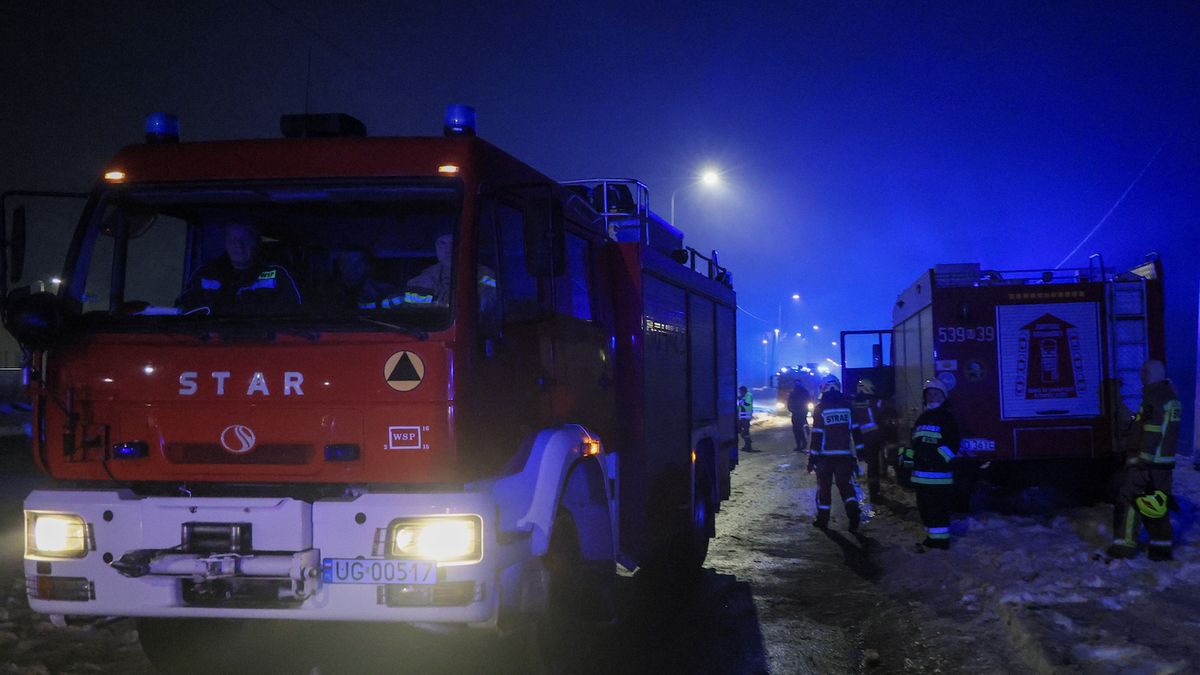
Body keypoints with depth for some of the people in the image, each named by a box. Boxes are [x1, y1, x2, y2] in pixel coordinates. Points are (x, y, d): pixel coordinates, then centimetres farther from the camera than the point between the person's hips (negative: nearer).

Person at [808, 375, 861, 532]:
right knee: (846, 485, 8)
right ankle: (853, 514, -11)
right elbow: (855, 432, 4)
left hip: (825, 455, -2)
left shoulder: (821, 408, -8)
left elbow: (816, 435, -9)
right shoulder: (848, 405, 1)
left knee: (824, 487, 10)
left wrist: (812, 458, -4)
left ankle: (822, 519, 16)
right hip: (844, 454, 2)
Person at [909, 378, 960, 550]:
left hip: (939, 473, -8)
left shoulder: (947, 417, -2)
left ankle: (940, 540, -5)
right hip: (921, 473, 8)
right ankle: (932, 537, 23)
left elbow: (952, 444, -11)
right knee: (924, 507, 12)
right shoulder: (922, 418, 21)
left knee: (938, 508, -9)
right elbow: (914, 442, 28)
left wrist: (940, 459, -21)